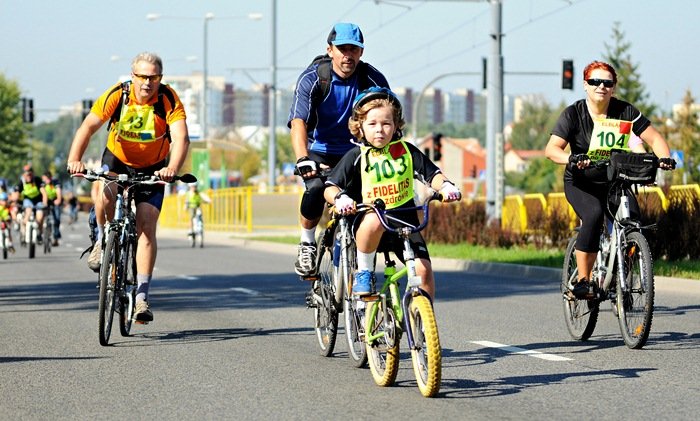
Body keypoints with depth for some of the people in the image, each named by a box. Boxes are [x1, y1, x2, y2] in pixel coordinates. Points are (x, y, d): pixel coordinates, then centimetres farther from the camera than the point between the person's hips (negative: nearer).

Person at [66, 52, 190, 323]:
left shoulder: (169, 100, -23)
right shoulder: (117, 95, -22)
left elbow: (181, 138, -36)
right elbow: (88, 127, -29)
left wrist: (172, 168, -55)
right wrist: (74, 159, -47)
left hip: (152, 168, 0)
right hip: (117, 159, 0)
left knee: (147, 225, -10)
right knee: (104, 196, -31)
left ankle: (141, 295, -6)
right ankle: (103, 241, -1)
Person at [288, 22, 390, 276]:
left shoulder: (373, 80, -12)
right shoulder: (312, 79, -17)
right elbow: (298, 122, -28)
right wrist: (303, 160, -45)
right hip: (320, 152, -2)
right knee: (316, 188, -31)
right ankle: (307, 243, -5)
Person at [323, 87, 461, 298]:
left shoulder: (406, 150, 3)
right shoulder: (356, 156, -3)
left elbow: (432, 174, 3)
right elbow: (330, 187, -8)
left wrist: (445, 186, -19)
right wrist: (340, 198, -30)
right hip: (366, 221, -2)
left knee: (423, 269, -16)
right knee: (374, 221, -39)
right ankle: (363, 273, -16)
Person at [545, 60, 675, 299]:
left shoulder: (625, 112, -5)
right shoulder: (573, 114, -10)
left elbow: (654, 138, -2)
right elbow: (552, 149, -20)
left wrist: (664, 157, -23)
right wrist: (572, 159, -41)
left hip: (615, 182, 3)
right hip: (581, 184, -3)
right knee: (594, 214, -33)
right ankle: (582, 280, -25)